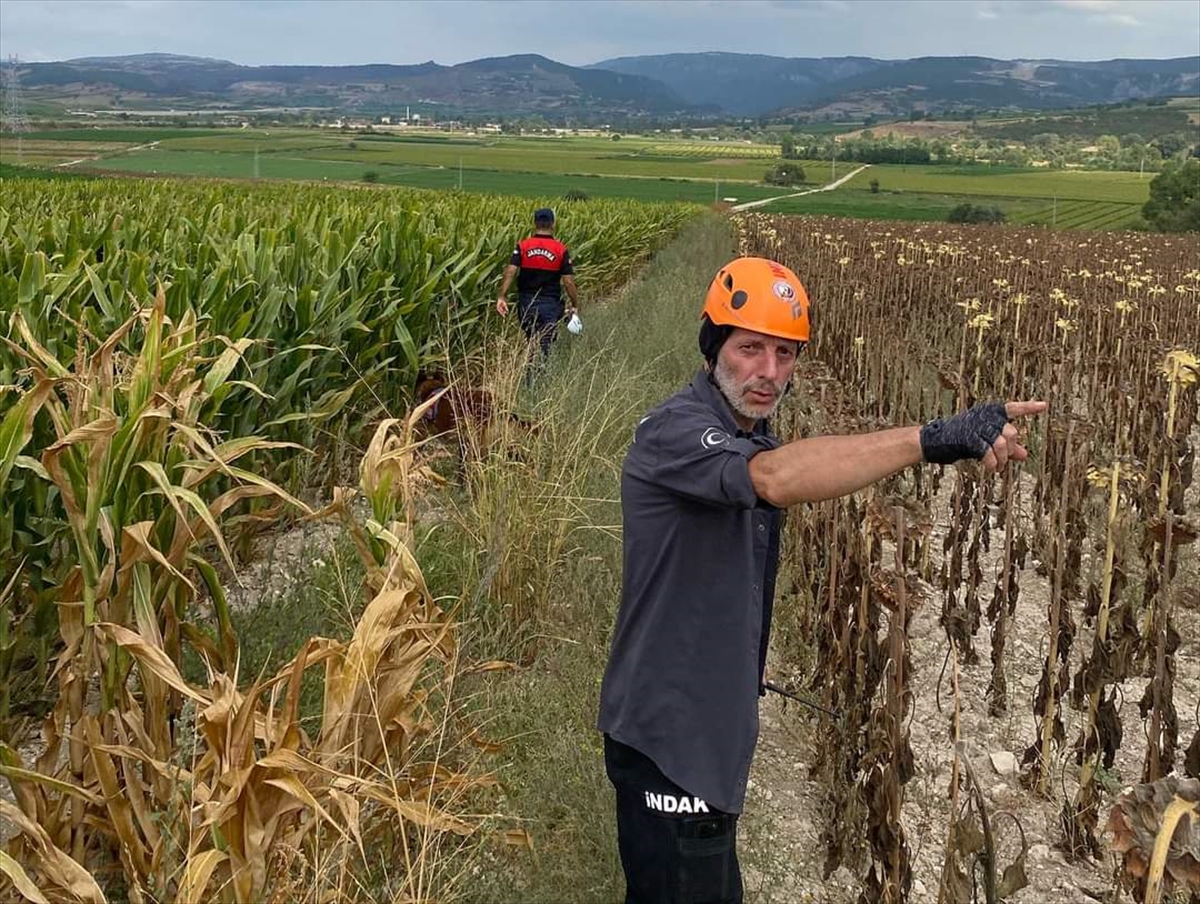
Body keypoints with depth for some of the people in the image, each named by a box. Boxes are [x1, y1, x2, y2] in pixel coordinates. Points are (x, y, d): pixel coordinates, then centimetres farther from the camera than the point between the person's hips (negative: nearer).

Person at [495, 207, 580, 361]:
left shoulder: (523, 246, -1)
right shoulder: (561, 250, -5)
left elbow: (510, 272, -13)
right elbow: (568, 281, -7)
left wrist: (502, 296, -17)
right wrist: (575, 305, 3)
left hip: (526, 303, 2)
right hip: (550, 304, -2)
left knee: (531, 341, 20)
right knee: (545, 345, -1)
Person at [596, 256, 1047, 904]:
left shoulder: (748, 434, 9)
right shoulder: (674, 433, -23)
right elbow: (778, 478, -42)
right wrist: (935, 437, -48)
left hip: (711, 732, 10)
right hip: (667, 739, -9)